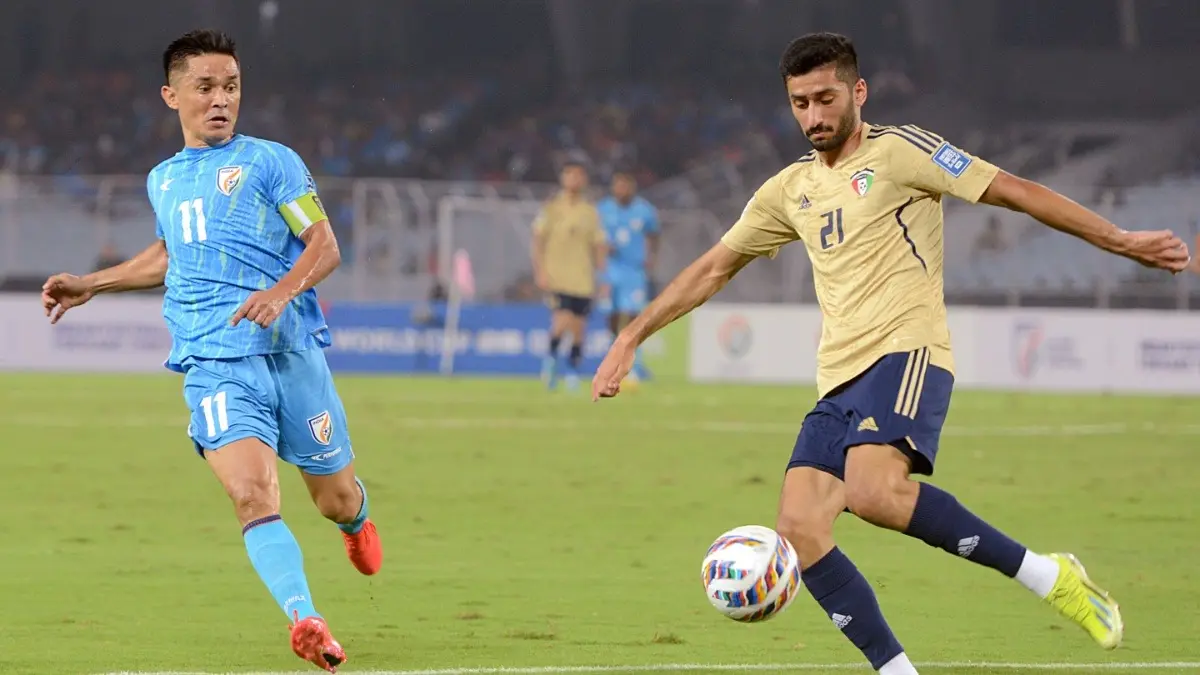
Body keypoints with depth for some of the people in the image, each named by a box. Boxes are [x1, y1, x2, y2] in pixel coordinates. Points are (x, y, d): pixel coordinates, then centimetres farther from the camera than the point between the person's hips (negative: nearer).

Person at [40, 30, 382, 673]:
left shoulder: (270, 162, 2)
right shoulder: (162, 180, 17)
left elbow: (325, 245, -3)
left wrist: (281, 292, -20)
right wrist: (92, 284, 33)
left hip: (291, 353, -2)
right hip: (213, 367, 2)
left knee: (335, 500, 10)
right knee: (252, 496, -23)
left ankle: (357, 517, 48)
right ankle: (306, 621, -32)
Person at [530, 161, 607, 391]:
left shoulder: (591, 212, 8)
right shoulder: (551, 208, 0)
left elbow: (598, 247, 12)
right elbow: (538, 242, 1)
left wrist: (602, 277, 7)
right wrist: (540, 272, -8)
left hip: (583, 281, 3)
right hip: (557, 277, -3)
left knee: (579, 327, 2)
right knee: (562, 321, -18)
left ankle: (573, 372, 16)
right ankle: (551, 358, 7)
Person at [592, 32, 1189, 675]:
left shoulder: (897, 152, 1)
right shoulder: (791, 189, 20)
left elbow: (1012, 191, -1)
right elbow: (713, 268, 28)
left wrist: (1120, 241, -6)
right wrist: (631, 338, 25)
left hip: (906, 353, -7)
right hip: (838, 381, 7)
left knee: (873, 490, -33)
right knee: (799, 528, -12)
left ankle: (1048, 576, -22)